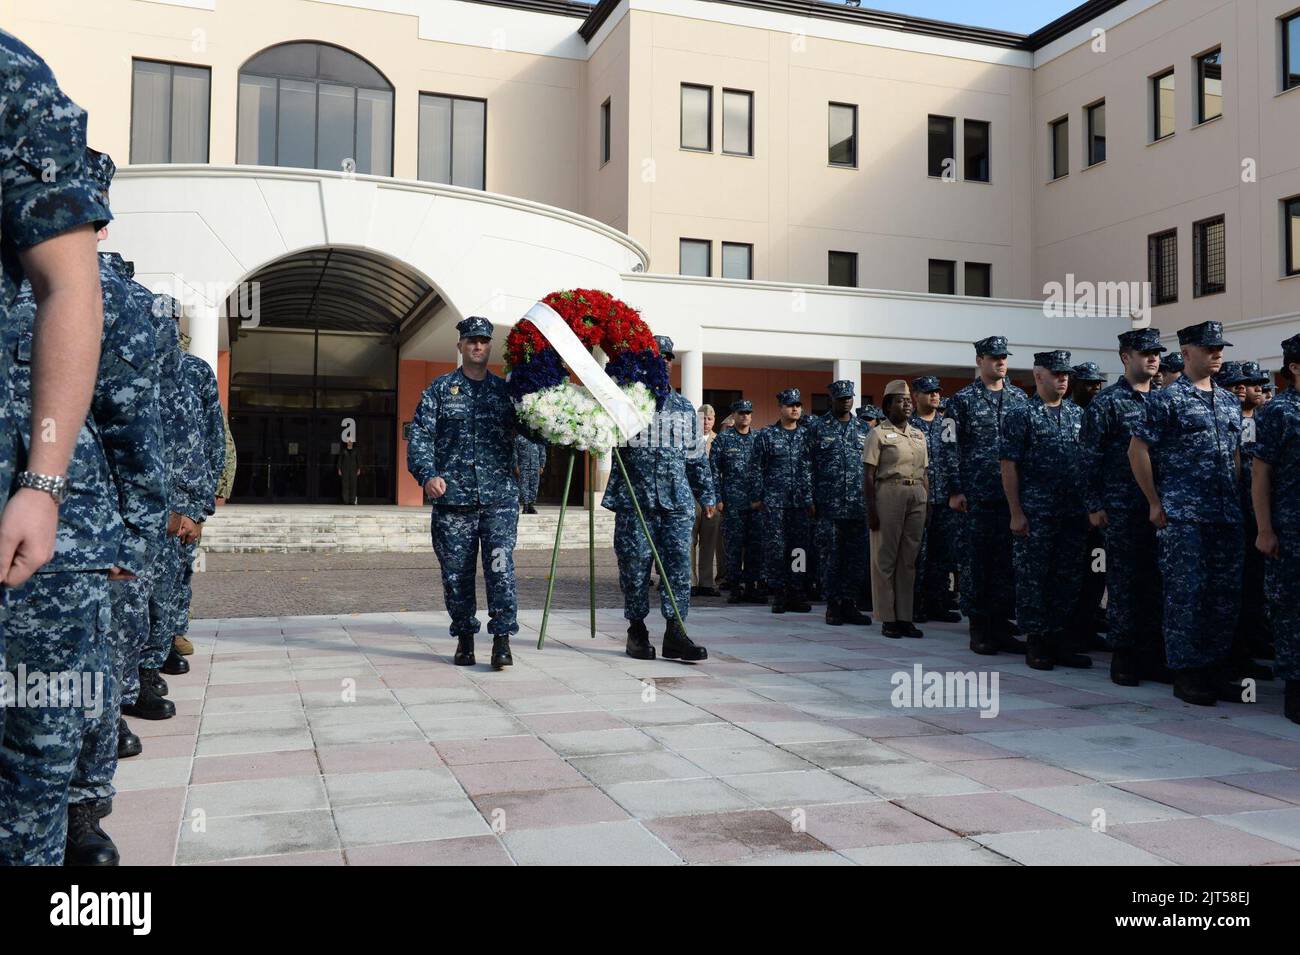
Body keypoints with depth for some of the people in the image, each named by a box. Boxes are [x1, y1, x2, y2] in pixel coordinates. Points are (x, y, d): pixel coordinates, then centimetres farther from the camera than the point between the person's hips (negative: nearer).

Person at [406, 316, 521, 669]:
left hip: (500, 497, 0)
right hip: (452, 498, 0)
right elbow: (420, 435, 1)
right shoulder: (440, 389, 9)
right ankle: (464, 637, 19)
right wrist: (427, 474, -13)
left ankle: (502, 639, -3)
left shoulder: (505, 390, 13)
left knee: (501, 567, -8)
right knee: (456, 571, 6)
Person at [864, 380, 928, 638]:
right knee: (885, 558, -1)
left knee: (909, 559, 7)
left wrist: (928, 503, 11)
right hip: (888, 494, -5)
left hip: (917, 497, 6)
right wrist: (871, 509, -13)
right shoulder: (879, 433, -1)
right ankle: (888, 619, 5)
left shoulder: (919, 434, 16)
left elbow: (924, 474, 19)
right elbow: (868, 475, -6)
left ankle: (905, 617, 13)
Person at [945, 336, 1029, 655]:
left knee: (1007, 559, 5)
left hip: (1012, 493, 4)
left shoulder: (1020, 398, 12)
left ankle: (1001, 625, 14)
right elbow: (952, 448, -3)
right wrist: (955, 491, -9)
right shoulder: (962, 400, 1)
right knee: (976, 559, 1)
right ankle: (979, 627, 8)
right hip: (977, 494, -3)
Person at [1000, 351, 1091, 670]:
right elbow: (1009, 466, -7)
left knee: (1070, 578, 8)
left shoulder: (1078, 414, 13)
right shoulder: (1021, 415, -3)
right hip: (1035, 513, -5)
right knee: (1033, 578, 0)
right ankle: (1036, 644, 10)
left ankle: (1064, 643, 17)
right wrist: (1016, 513, -12)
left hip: (1074, 512, 5)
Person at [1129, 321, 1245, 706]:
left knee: (1226, 594, 8)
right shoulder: (1168, 399, -5)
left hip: (1226, 516, 7)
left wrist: (1235, 499, 14)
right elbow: (1137, 450, -7)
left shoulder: (1229, 401, 16)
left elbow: (1235, 455, 23)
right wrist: (1155, 502, -7)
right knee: (1186, 593, -4)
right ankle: (1186, 674, 5)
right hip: (1183, 516, -7)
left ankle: (1215, 670, 18)